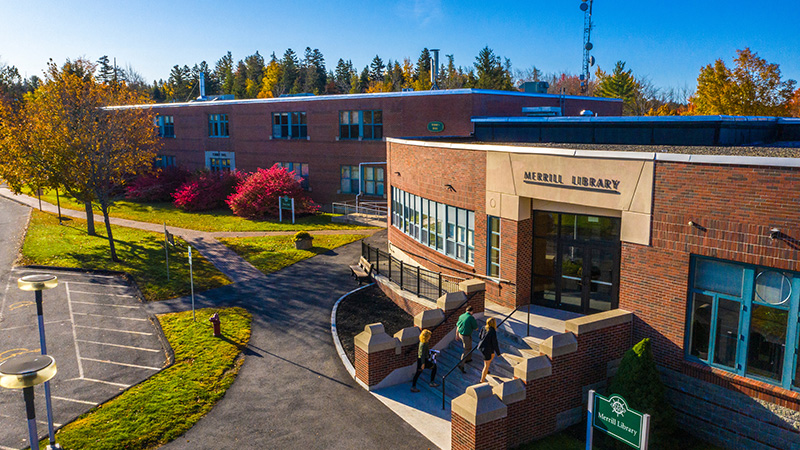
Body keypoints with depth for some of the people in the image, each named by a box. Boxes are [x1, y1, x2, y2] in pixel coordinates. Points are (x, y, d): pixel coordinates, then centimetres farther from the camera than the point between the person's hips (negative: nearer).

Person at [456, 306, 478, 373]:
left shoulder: (461, 316, 1)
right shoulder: (471, 318, -21)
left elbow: (457, 326, 8)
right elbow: (476, 328, -12)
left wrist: (457, 335, 20)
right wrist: (476, 323, 10)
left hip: (460, 334, 8)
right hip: (466, 336, -8)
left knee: (469, 346, 30)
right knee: (466, 350, 2)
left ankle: (468, 359, 46)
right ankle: (461, 365, -3)